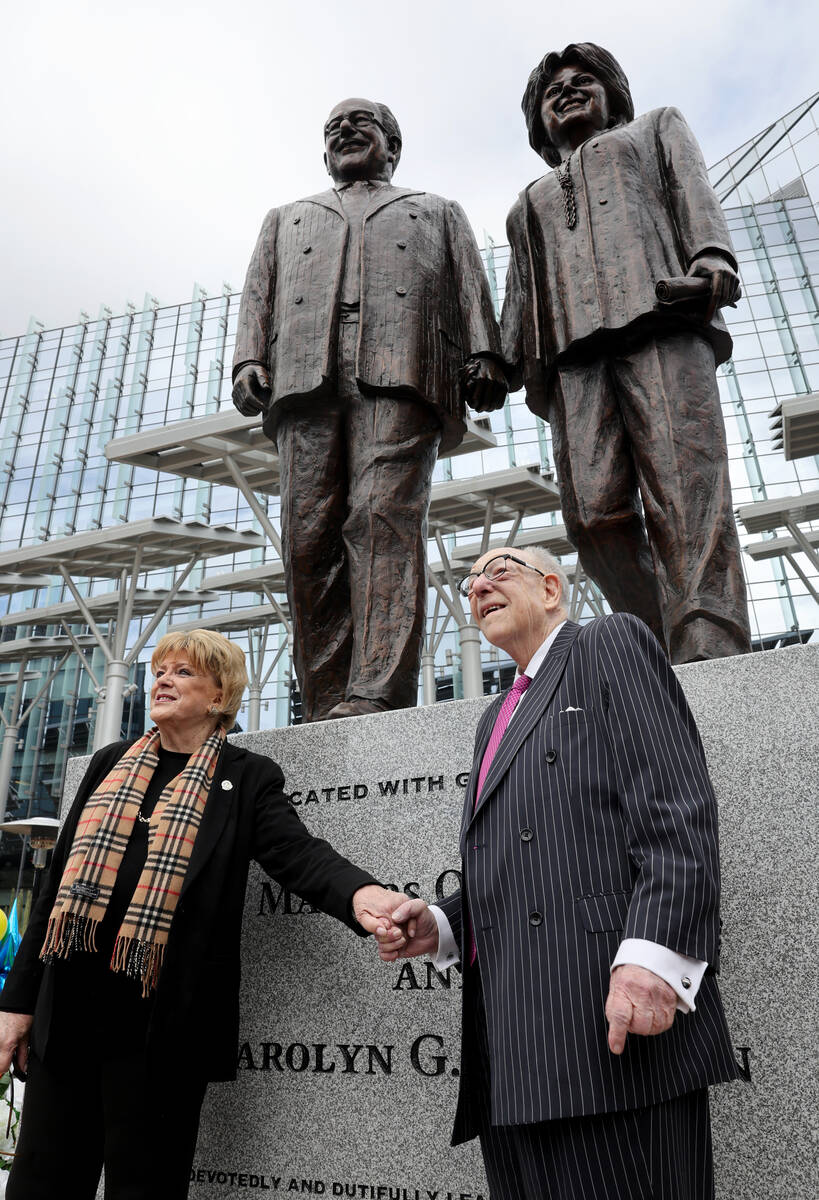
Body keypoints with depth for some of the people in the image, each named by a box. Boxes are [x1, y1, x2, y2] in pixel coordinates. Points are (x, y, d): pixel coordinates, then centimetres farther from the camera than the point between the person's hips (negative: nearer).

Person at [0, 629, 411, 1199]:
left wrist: (360, 894, -35)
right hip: (68, 1010, 4)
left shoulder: (247, 778, 3)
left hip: (164, 1022, -4)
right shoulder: (111, 764, 15)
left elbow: (299, 852, -13)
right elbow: (60, 883, 15)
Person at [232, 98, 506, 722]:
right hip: (305, 378, 2)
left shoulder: (437, 212, 33)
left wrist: (483, 357, -2)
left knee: (384, 519, -22)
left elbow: (471, 290, 17)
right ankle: (327, 712, -13)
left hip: (401, 372, -2)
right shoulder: (286, 218, 39)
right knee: (309, 538, -13)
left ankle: (379, 695, -30)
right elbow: (259, 295, 26)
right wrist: (249, 360, 6)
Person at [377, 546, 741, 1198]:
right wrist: (441, 925, 7)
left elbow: (678, 804, -11)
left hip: (619, 1027, -7)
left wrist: (653, 954, -21)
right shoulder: (497, 717, 25)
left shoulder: (611, 644, 3)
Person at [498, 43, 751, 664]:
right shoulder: (530, 203, 41)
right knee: (594, 513, -19)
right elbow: (521, 292, 28)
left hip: (661, 323, -2)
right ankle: (663, 652, -14)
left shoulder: (657, 127, 34)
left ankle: (709, 664, -28)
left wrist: (711, 256, -8)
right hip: (573, 352, 3)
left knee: (686, 496, -22)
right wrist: (503, 362, 10)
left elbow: (694, 191, 14)